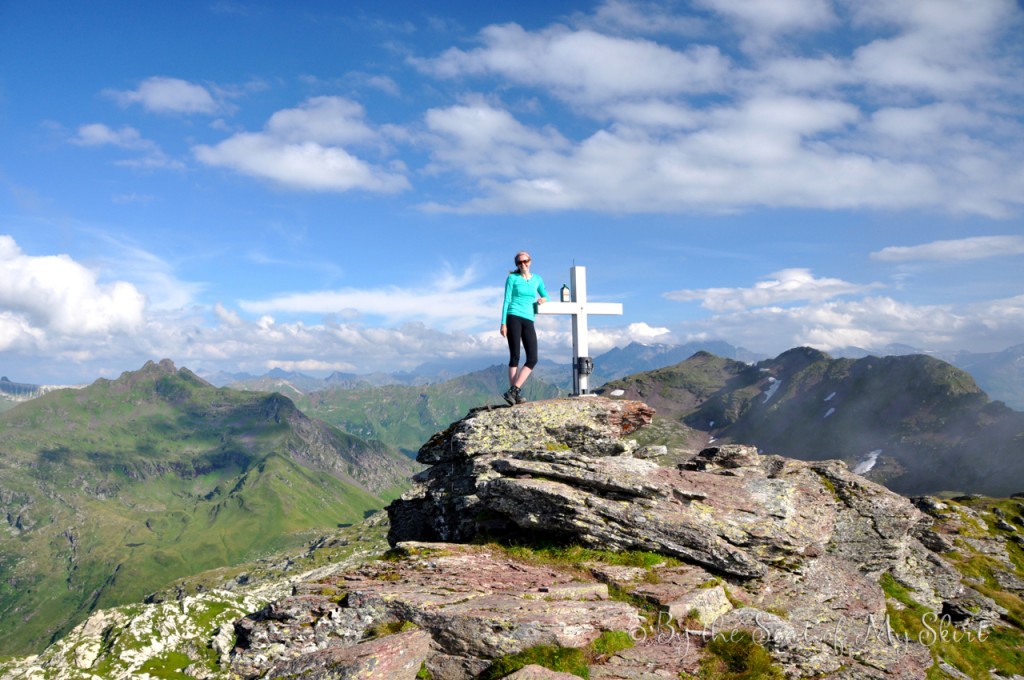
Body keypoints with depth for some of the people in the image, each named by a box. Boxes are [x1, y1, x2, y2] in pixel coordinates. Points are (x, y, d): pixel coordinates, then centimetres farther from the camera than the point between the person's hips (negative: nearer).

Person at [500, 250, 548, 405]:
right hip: (514, 318, -4)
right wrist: (503, 323, -8)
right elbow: (507, 300, 0)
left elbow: (545, 296, 28)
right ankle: (515, 393, -4)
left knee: (532, 359, -8)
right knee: (514, 357, -7)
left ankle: (513, 391, -7)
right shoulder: (512, 278, 4)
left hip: (528, 321, 5)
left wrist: (543, 299, 3)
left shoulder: (537, 279, 16)